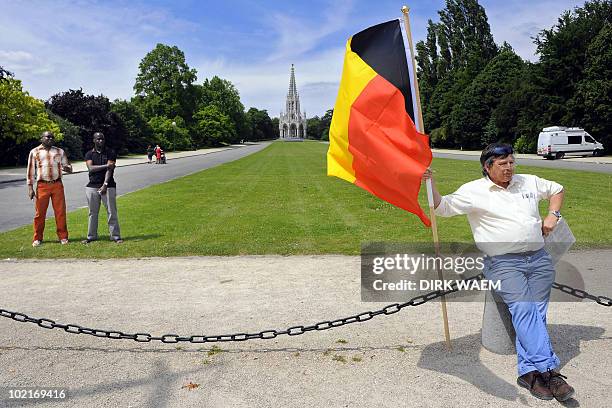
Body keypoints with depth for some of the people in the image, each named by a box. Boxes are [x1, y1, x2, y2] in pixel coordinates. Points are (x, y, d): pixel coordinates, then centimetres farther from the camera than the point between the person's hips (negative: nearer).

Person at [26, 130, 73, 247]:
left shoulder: (60, 152, 11)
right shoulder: (34, 152, 7)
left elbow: (68, 166, 14)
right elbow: (31, 171, 6)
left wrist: (67, 168, -11)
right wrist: (30, 187, -1)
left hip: (57, 185, 1)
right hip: (42, 186, -1)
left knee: (60, 212, 1)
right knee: (40, 213, 3)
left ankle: (63, 237, 10)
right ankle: (37, 238, 13)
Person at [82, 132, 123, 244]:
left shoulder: (110, 153, 2)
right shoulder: (89, 154, 10)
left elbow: (110, 170, -8)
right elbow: (90, 168, -6)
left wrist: (105, 185, -18)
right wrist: (106, 165, -14)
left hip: (108, 186, -2)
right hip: (92, 186, 2)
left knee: (112, 212, -3)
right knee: (93, 213, 9)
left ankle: (115, 236, 3)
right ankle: (91, 236, 18)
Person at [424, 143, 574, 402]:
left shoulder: (529, 182, 17)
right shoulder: (473, 191, 3)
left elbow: (556, 189, 34)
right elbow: (443, 208, -3)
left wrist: (553, 215, 16)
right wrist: (431, 183, -19)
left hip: (539, 258, 5)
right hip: (503, 263, -4)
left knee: (536, 312, -9)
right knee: (523, 309, -22)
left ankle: (529, 371, -10)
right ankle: (547, 369, -24)